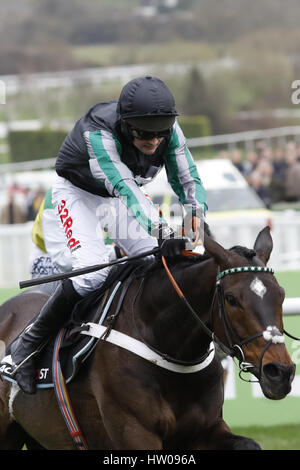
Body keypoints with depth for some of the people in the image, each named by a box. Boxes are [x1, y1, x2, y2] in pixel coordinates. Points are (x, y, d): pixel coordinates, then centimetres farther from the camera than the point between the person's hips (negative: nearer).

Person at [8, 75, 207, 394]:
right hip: (78, 191, -6)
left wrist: (196, 214, -37)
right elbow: (125, 189, -52)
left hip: (126, 195, 6)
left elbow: (187, 179, -15)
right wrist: (161, 232, -65)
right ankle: (27, 346, -13)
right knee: (93, 270, -25)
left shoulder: (169, 129, -23)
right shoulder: (97, 133, -40)